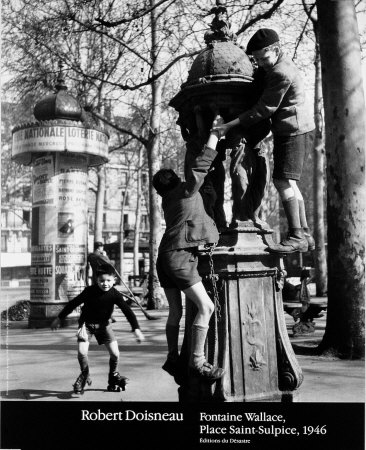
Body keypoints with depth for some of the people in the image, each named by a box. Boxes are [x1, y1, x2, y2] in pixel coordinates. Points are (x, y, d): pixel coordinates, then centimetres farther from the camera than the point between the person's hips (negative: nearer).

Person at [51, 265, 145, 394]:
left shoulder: (115, 295, -18)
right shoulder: (89, 291, -20)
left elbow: (128, 311, -18)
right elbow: (73, 303, -9)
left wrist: (136, 329, -27)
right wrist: (59, 318, -2)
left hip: (103, 324, 1)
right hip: (86, 323, -1)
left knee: (115, 353, -6)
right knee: (81, 352, -15)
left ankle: (113, 376, 22)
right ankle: (84, 375, 15)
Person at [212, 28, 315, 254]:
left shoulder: (281, 73, -20)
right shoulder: (274, 66, 12)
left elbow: (264, 109, -20)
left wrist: (229, 126, -19)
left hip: (294, 130, -10)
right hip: (294, 131, 10)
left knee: (283, 180, -16)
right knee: (289, 183, 11)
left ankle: (296, 236, -17)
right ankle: (305, 234, 14)